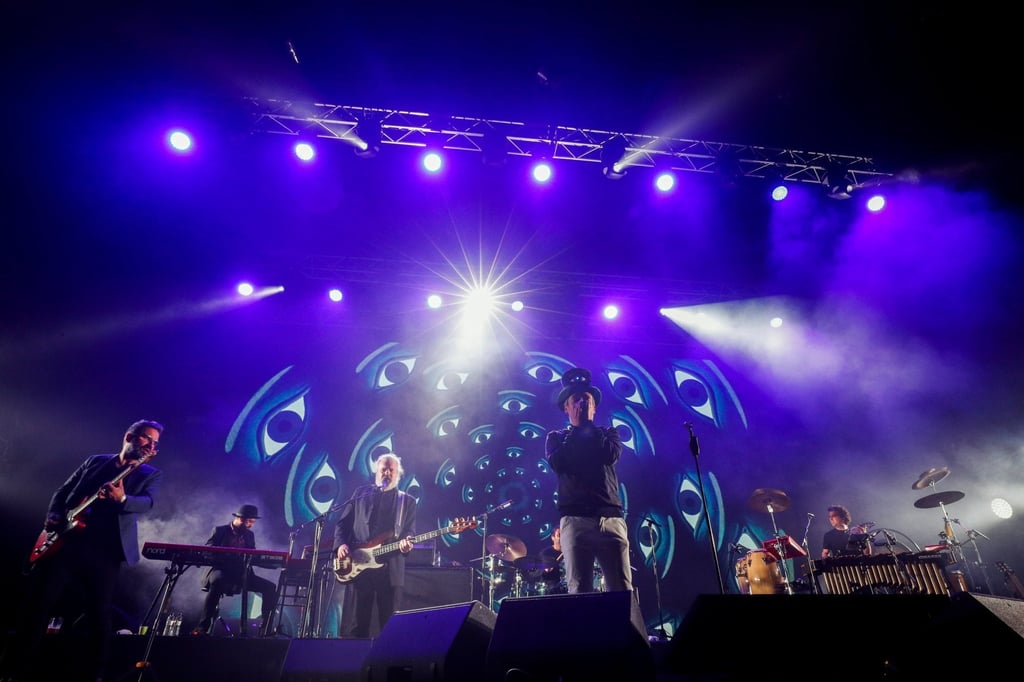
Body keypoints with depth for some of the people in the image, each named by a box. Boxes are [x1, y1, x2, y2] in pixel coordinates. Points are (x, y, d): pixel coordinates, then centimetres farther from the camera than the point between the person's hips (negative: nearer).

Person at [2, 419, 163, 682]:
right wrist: (52, 520, 0)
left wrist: (122, 499, -31)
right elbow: (63, 491, 18)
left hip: (105, 552, -2)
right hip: (63, 541, 2)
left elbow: (147, 502, -11)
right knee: (37, 606, 4)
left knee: (100, 617, 0)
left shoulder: (151, 474, 8)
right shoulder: (94, 461, 16)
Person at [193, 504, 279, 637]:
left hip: (241, 574, 5)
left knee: (270, 587, -15)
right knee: (218, 582, -42)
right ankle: (202, 627, -35)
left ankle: (265, 628, -9)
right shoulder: (220, 530, 4)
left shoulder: (250, 535, 17)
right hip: (221, 571, -4)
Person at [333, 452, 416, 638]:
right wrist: (341, 544, -7)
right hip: (358, 566, 0)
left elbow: (409, 532, 7)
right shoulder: (360, 493, 13)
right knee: (354, 624, 2)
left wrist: (406, 543, -16)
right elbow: (343, 522, 10)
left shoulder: (408, 501, 12)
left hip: (391, 569, 0)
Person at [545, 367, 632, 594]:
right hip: (575, 519, -1)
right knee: (578, 590, -5)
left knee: (622, 589, -3)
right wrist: (576, 428, 1)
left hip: (611, 518, 1)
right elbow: (557, 463, -6)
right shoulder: (556, 437, 15)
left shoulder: (608, 432, 18)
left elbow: (611, 455, -5)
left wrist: (588, 424, 3)